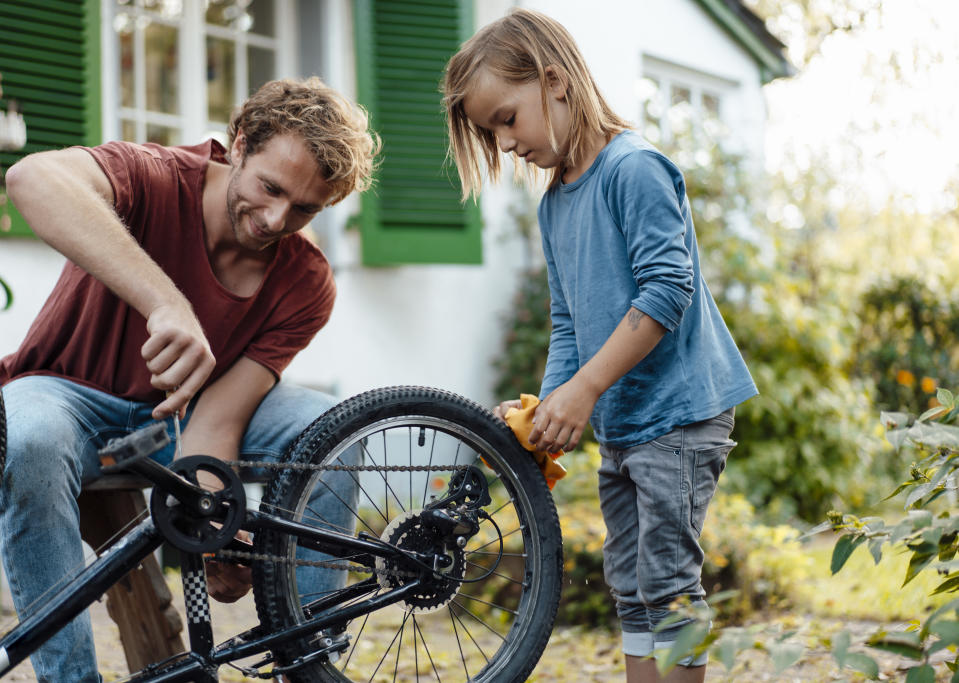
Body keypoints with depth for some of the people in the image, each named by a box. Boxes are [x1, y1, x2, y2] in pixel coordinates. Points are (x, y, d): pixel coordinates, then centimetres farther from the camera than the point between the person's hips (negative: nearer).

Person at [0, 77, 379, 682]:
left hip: (180, 413, 3)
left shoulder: (306, 285, -14)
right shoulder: (157, 179, -24)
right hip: (73, 395, -3)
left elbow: (215, 422, -20)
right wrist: (166, 305, -57)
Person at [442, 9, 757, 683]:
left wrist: (583, 390, -19)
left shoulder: (634, 167, -12)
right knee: (631, 584, 12)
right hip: (617, 425, 9)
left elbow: (667, 290, -19)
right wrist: (546, 409, 1)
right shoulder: (553, 204, 14)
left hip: (678, 414, -9)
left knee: (668, 580, -6)